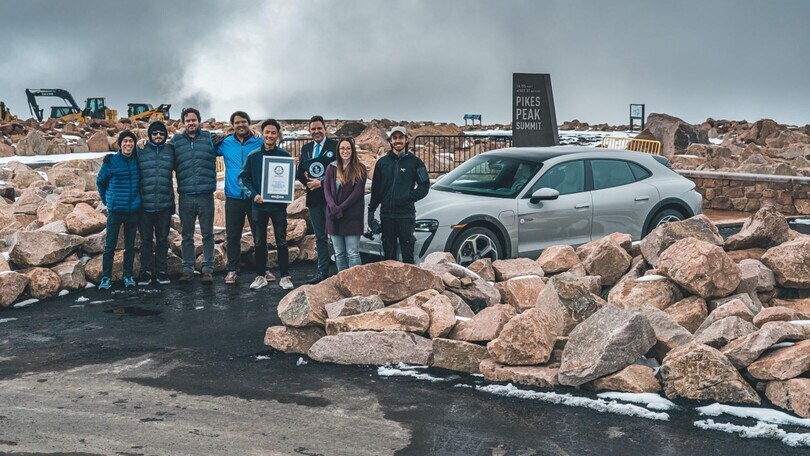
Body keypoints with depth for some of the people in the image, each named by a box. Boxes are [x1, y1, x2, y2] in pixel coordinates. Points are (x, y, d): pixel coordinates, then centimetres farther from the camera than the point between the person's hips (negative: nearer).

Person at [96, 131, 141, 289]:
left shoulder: (136, 161, 3)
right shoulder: (110, 162, -6)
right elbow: (100, 181, 8)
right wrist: (106, 199, 11)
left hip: (133, 210, 3)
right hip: (115, 211, -3)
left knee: (130, 245, 9)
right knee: (110, 246, -1)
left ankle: (128, 275, 18)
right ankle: (106, 277, 6)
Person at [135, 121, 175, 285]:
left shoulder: (170, 151, 5)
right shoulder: (140, 152, 2)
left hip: (165, 205, 1)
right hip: (145, 205, -1)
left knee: (162, 239, 9)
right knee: (146, 240, 7)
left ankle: (162, 271, 17)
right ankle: (146, 271, 14)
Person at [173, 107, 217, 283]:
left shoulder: (209, 138, 6)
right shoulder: (175, 140, 8)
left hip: (206, 195, -1)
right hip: (185, 196, 1)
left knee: (207, 234, 4)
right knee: (187, 235, 8)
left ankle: (208, 269, 11)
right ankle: (187, 269, 16)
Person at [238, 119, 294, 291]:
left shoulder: (285, 156, 2)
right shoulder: (253, 156, 3)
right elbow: (243, 178, 2)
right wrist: (253, 194, -12)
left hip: (279, 205, -1)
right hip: (259, 205, 1)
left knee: (281, 242, 2)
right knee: (259, 243, 7)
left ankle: (285, 276, 8)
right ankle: (261, 276, 17)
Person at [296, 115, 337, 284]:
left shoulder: (335, 146, -4)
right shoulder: (305, 148, 15)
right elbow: (300, 172, 18)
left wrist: (321, 183, -15)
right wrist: (306, 181, -4)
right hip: (313, 197, 6)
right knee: (320, 236, 11)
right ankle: (323, 271, 17)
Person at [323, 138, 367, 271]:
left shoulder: (359, 169, 0)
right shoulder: (331, 167, 10)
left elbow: (358, 192, -7)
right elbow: (326, 189, 4)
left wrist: (341, 208, -12)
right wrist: (333, 207, -12)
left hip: (352, 216, -4)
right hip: (334, 216, 4)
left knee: (353, 253, -6)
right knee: (339, 253, 8)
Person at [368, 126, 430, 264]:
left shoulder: (415, 162, 2)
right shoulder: (382, 162, 10)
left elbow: (425, 185, 0)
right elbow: (375, 189, 12)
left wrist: (408, 197, -13)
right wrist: (371, 210, 6)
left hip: (406, 215, -3)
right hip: (386, 215, 3)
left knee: (407, 253, -1)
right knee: (388, 253, 10)